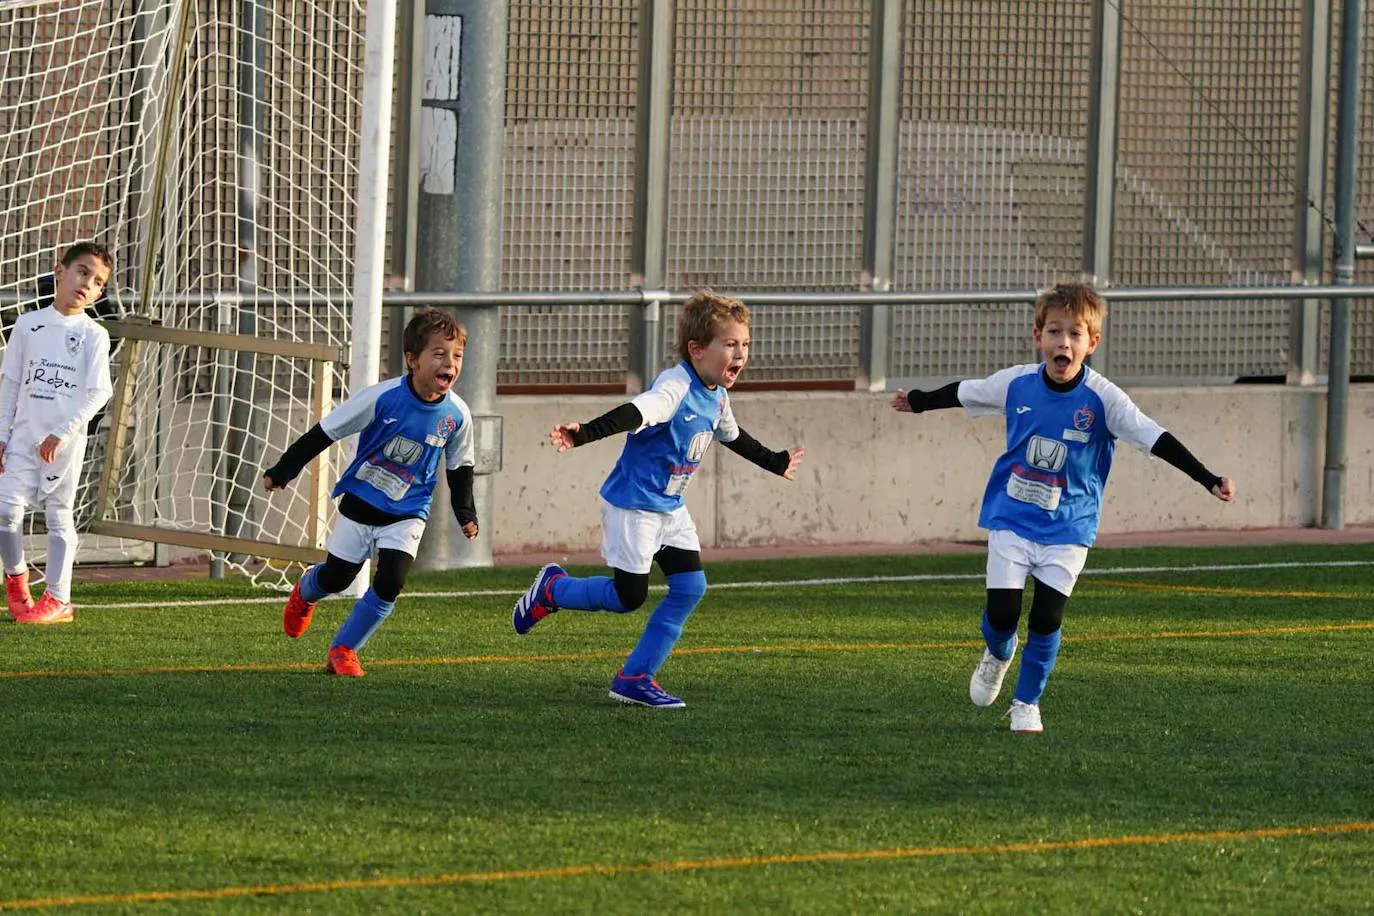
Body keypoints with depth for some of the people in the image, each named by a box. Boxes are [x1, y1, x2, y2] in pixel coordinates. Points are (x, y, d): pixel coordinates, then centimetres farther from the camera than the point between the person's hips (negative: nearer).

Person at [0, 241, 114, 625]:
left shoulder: (93, 335, 0)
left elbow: (98, 392, -7)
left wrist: (63, 432, -16)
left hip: (66, 439, -2)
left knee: (59, 514, 1)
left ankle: (58, 598, 6)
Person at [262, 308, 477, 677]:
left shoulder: (457, 415, -13)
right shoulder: (382, 398, -23)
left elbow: (460, 467, 8)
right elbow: (325, 432, -13)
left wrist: (466, 514, 3)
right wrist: (282, 472, -9)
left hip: (407, 513, 2)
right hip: (360, 501, -2)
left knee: (390, 583, -15)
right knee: (336, 577, 9)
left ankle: (343, 649, 5)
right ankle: (305, 591, 47)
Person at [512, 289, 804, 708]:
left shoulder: (717, 397, 5)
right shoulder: (675, 389, -24)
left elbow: (732, 436, 27)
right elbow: (631, 415, -40)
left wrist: (775, 462, 41)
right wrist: (583, 434, -57)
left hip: (670, 508, 9)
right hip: (632, 505, -9)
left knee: (690, 587, 0)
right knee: (629, 596, -5)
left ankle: (635, 677, 5)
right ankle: (552, 589, 22)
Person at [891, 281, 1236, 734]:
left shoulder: (1104, 399, -15)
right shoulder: (1016, 383, -7)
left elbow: (1155, 439, -19)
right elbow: (962, 393, 12)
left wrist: (1210, 480, -26)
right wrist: (917, 403, 28)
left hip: (1067, 527, -1)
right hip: (1012, 520, 1)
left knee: (1047, 618, -6)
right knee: (1002, 612, -8)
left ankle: (1027, 703, 17)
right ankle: (997, 655, 28)